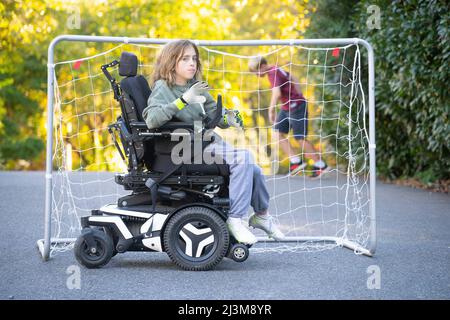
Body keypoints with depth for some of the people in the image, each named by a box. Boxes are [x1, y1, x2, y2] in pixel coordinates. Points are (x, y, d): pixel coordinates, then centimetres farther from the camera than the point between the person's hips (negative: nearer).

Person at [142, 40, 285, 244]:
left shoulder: (196, 87, 13)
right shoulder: (163, 89, -7)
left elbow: (214, 114, 16)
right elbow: (151, 120, -25)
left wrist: (228, 118, -8)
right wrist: (183, 100, -29)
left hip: (208, 142, 7)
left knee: (253, 170, -1)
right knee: (243, 157, -26)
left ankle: (261, 215, 27)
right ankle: (235, 219, -22)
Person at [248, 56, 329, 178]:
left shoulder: (274, 74, -21)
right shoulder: (276, 70, 9)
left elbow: (277, 93, -35)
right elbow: (292, 79, 22)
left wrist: (271, 111, -30)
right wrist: (299, 97, 21)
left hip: (296, 107, -10)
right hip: (286, 108, 10)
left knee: (300, 138, -3)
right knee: (277, 134, 2)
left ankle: (320, 165, 10)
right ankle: (295, 161, 3)